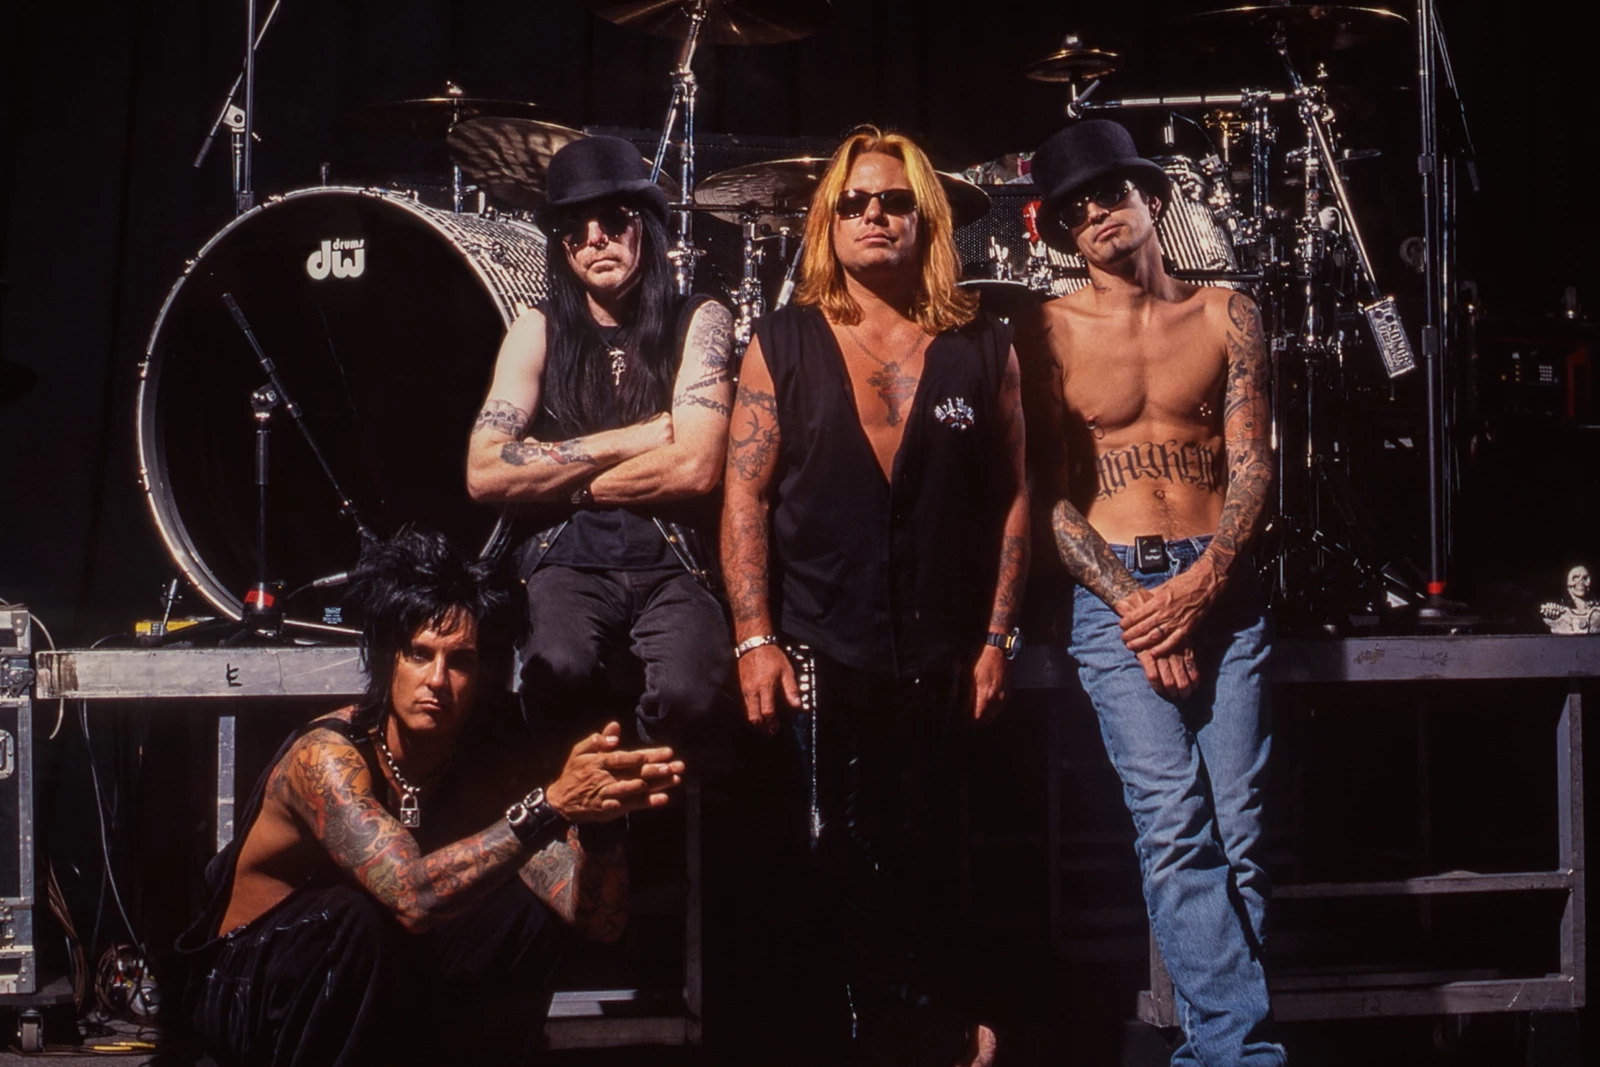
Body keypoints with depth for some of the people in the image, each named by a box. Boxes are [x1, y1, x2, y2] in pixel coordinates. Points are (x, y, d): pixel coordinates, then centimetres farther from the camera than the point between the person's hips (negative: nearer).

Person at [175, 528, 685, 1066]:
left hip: (380, 996, 5)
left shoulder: (483, 766, -9)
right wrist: (551, 806, -48)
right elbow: (413, 897, -42)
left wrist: (599, 819, -37)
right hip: (251, 998, -5)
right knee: (358, 920, -34)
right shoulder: (326, 755, -26)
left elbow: (600, 921, -17)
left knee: (528, 914, -15)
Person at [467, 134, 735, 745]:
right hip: (568, 564, 0)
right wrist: (630, 441, -6)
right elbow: (484, 474, -5)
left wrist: (560, 481, -3)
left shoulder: (698, 323, 5)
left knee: (686, 692, -32)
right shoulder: (539, 333, 9)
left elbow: (695, 468, -9)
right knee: (559, 669, -35)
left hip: (673, 564, 0)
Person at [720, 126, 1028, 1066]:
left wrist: (996, 639, 1)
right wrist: (756, 640, -7)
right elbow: (745, 496, 0)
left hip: (942, 659, 1)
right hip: (822, 655, 0)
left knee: (924, 856, 7)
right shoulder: (784, 345, 2)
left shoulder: (982, 347, 5)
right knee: (846, 864, 3)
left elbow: (1011, 497, 7)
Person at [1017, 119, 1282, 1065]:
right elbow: (1051, 494, 2)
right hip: (1114, 592, -2)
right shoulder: (1051, 334, 5)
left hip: (1222, 585, 2)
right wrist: (1132, 606, -9)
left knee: (1238, 832, -4)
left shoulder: (1226, 316, 9)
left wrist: (1199, 585, -10)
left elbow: (1253, 467, 4)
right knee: (1176, 829, -14)